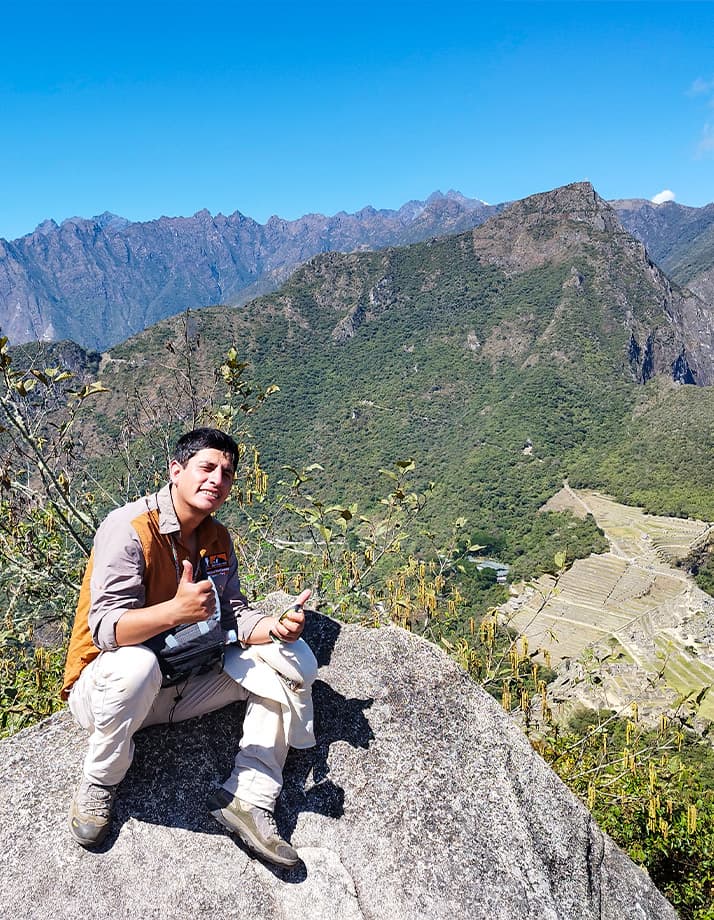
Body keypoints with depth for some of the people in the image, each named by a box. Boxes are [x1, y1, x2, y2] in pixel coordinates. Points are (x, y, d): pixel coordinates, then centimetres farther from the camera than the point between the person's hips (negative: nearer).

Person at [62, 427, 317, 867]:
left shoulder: (218, 539, 3)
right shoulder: (129, 529, -20)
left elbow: (233, 614, 1)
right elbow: (105, 628, -29)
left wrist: (275, 627, -20)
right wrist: (175, 610, -47)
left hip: (187, 680, 7)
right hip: (106, 684, -6)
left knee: (294, 659, -4)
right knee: (135, 665, -41)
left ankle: (249, 798, -6)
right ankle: (100, 782, -10)